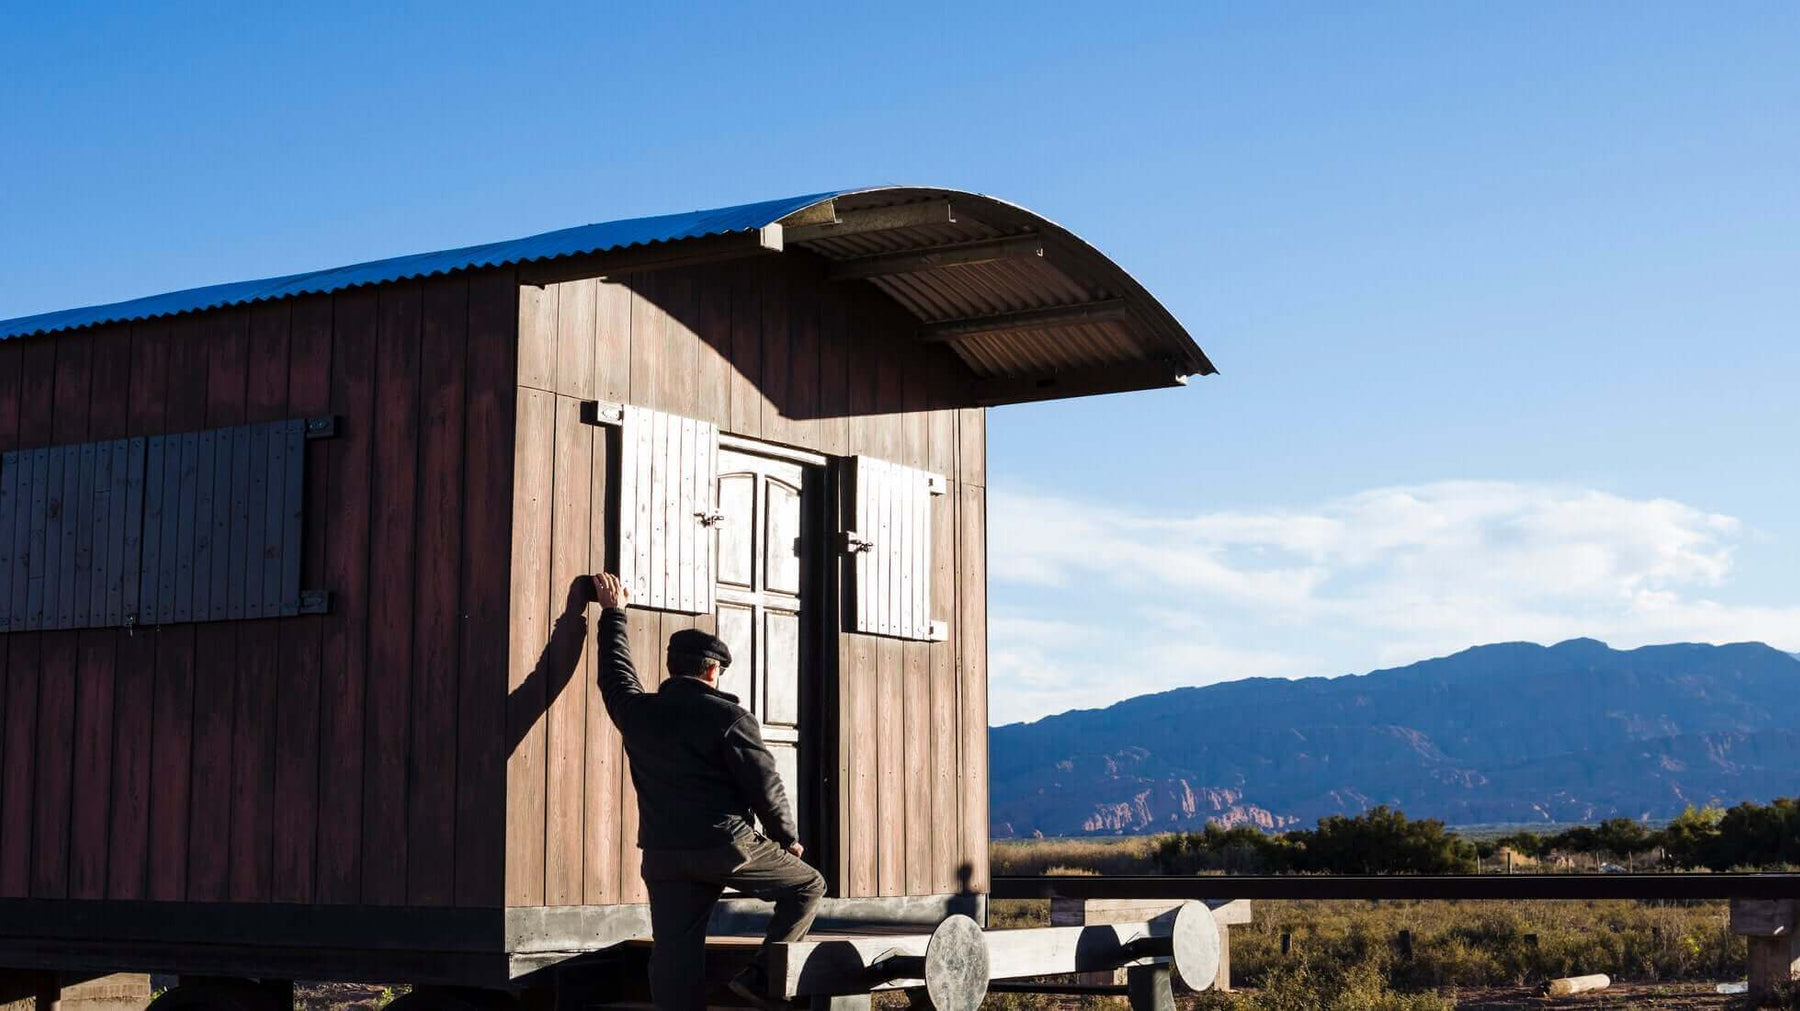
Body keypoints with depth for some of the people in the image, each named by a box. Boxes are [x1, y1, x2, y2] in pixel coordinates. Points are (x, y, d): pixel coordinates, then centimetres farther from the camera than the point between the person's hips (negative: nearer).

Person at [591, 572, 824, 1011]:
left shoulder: (638, 711, 6)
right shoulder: (729, 717, -8)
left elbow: (615, 675, 27)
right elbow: (765, 786, -8)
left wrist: (613, 614, 41)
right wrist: (788, 838, 9)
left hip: (663, 855, 5)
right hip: (727, 845, -5)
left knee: (674, 953, 5)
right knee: (807, 886, 13)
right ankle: (758, 976, 4)